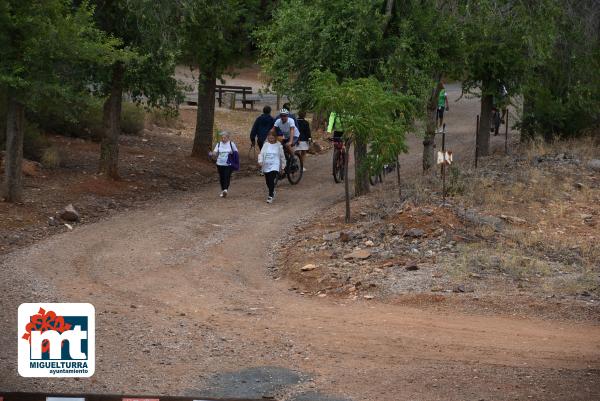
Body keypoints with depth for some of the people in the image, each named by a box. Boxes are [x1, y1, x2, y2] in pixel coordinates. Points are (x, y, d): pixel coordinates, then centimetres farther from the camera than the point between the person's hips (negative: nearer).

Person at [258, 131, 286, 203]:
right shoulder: (266, 145, 4)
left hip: (274, 167, -3)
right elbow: (261, 153, 0)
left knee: (272, 181, -17)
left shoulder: (278, 146, 0)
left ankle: (270, 196, -15)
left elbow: (282, 157, 8)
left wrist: (282, 167, 12)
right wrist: (260, 161, -17)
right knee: (268, 181, 14)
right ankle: (272, 192, 39)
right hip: (266, 166, 4)